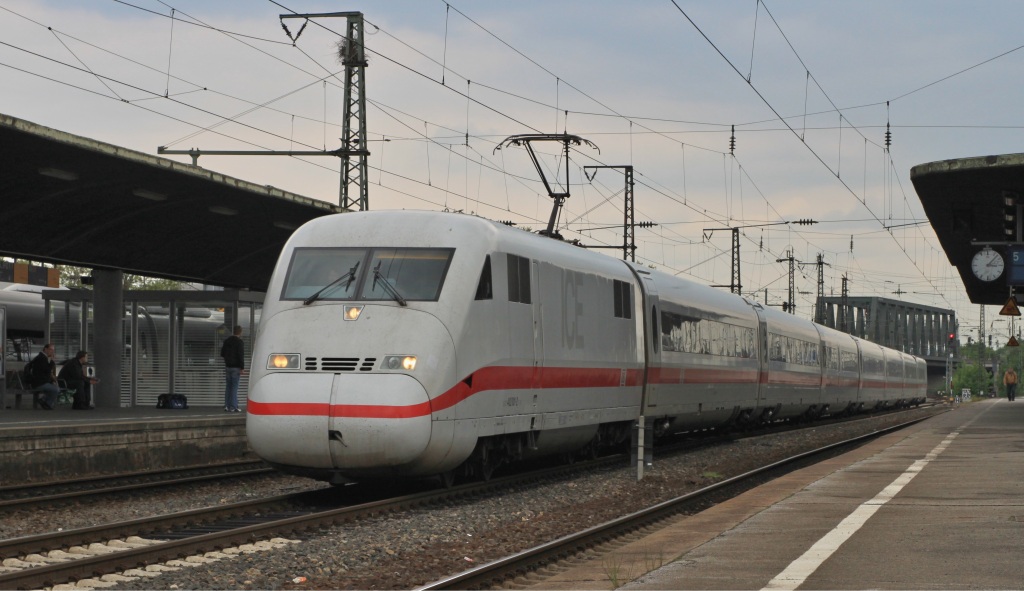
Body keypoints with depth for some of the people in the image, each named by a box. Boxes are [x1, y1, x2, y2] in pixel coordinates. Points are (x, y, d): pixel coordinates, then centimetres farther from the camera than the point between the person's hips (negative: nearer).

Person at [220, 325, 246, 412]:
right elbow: (241, 356, -17)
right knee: (234, 387, -5)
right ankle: (233, 407, -6)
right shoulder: (240, 342, -11)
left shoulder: (227, 341, 9)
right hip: (236, 367, -6)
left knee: (228, 387, 10)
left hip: (228, 366, 6)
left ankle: (227, 406, 8)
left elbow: (222, 354, 16)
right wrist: (242, 368, -16)